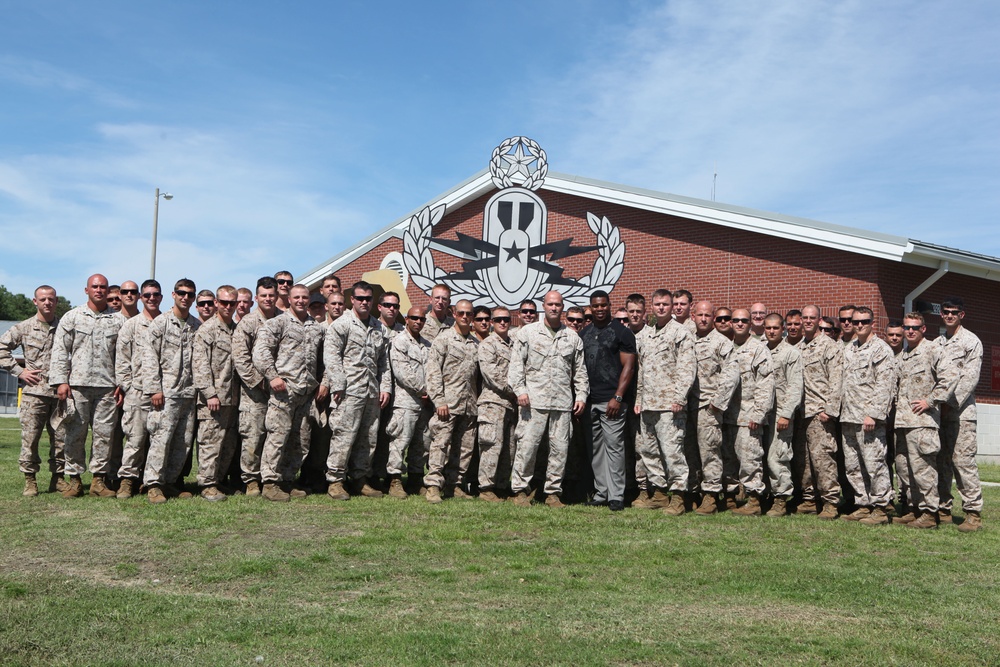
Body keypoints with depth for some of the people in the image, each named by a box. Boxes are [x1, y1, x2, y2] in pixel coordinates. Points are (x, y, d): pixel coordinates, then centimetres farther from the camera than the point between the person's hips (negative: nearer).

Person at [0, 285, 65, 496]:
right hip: (34, 391, -1)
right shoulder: (23, 328, 4)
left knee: (61, 437, 5)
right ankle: (29, 480, 7)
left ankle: (58, 478, 16)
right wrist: (19, 371, -2)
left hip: (60, 392, 2)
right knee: (30, 437, -2)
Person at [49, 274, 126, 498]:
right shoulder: (72, 317, 8)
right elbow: (59, 351, 4)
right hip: (77, 384, 0)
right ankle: (74, 479, 12)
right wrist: (61, 381, -5)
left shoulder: (119, 320, 9)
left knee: (104, 434, 1)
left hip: (107, 386, 1)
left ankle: (99, 479, 9)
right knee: (75, 434, 2)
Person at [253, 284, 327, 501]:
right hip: (284, 388, -6)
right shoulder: (277, 323, 2)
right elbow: (260, 351, -8)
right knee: (278, 435, -8)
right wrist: (272, 376, -15)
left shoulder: (317, 328, 19)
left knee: (301, 440, 8)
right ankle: (270, 483, -3)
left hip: (307, 392, 6)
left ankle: (288, 481, 19)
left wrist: (323, 382, 12)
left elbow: (323, 359, 24)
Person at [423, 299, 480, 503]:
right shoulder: (443, 339, -1)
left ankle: (455, 484, 16)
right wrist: (439, 400, -13)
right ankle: (433, 486, -6)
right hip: (448, 402, -5)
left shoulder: (476, 343, 14)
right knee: (440, 444, -9)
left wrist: (477, 397, 8)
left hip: (470, 404, 5)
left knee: (465, 447, 7)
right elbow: (433, 371, -6)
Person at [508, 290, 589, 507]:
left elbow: (580, 370, 17)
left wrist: (581, 394, 8)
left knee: (560, 448, 3)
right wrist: (520, 390, -7)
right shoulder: (528, 332, 6)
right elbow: (516, 364, 3)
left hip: (562, 401, 3)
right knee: (527, 445, -5)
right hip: (534, 400, -2)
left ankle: (553, 492, 13)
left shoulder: (572, 337, 13)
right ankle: (520, 490, 7)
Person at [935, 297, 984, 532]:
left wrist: (950, 403, -13)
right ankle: (943, 508, 14)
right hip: (939, 412, 6)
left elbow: (970, 378, -8)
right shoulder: (936, 343, 18)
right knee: (941, 461, 7)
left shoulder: (971, 341, 0)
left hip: (961, 411, -6)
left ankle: (974, 513, -5)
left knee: (963, 461, -9)